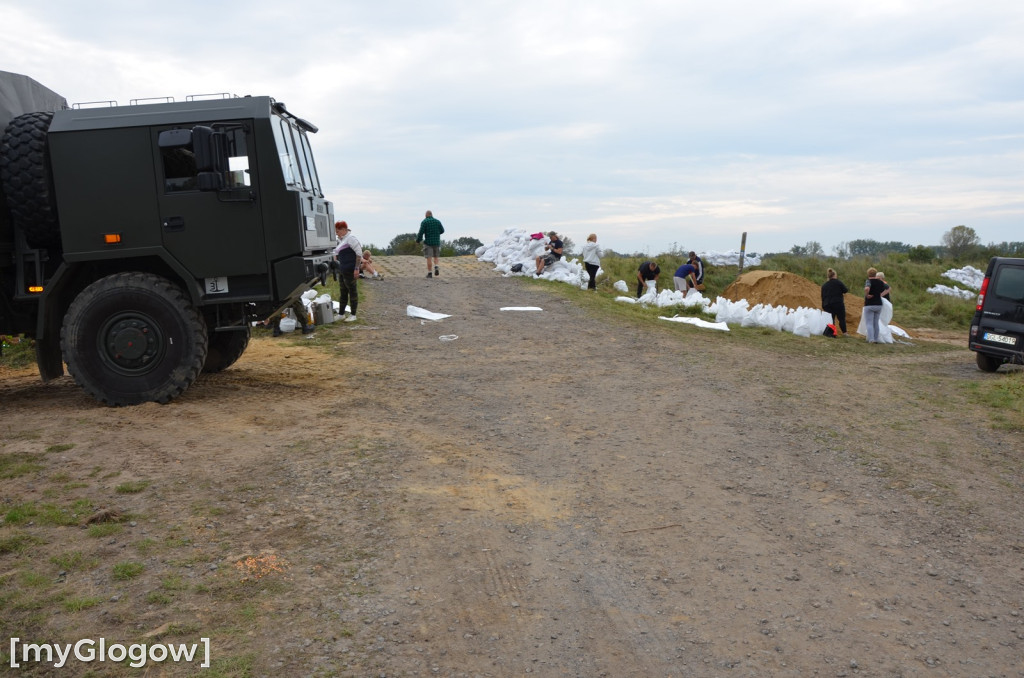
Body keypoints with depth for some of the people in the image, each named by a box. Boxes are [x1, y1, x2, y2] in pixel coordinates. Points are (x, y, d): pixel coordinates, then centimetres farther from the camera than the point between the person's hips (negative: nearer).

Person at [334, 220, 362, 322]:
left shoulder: (351, 238, -13)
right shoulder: (341, 240, 15)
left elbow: (359, 253, -18)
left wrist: (357, 268, -22)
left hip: (350, 270, -10)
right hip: (342, 270, 10)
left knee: (352, 290, -2)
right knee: (342, 292, 14)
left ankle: (353, 315, 4)